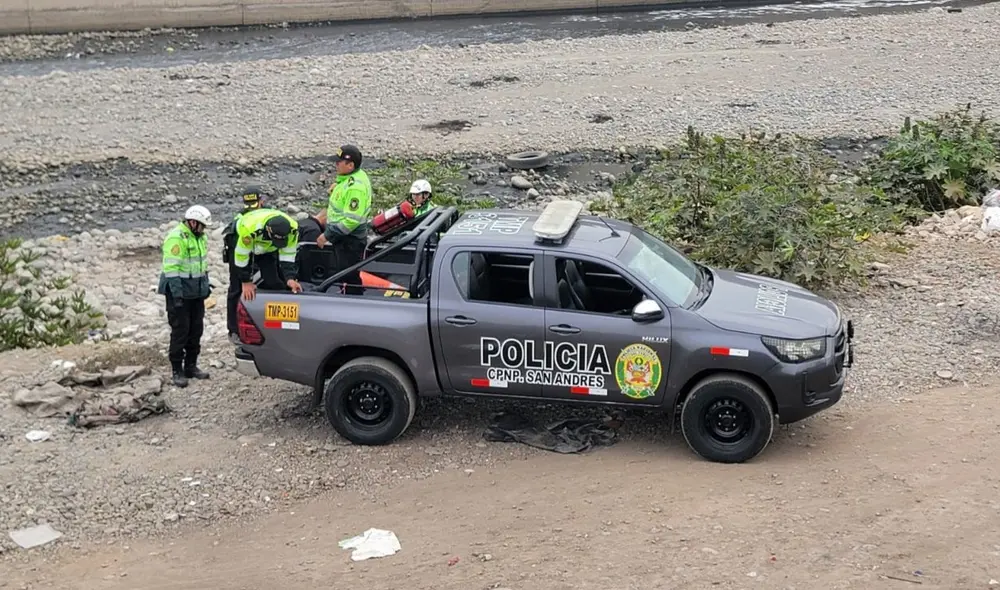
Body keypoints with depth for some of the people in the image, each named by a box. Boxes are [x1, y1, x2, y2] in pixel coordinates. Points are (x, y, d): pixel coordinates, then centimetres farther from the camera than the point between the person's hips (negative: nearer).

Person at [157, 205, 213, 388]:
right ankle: (177, 370, 4)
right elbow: (171, 268, -21)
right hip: (180, 292, -8)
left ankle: (191, 366, 21)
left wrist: (206, 284, 20)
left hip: (197, 292, 8)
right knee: (180, 331, -3)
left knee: (196, 330, 11)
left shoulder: (200, 237, 11)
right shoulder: (176, 238, -17)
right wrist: (177, 294, -24)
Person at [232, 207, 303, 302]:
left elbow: (287, 256, -22)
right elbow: (242, 256, -31)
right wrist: (246, 282, -23)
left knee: (273, 284, -8)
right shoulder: (250, 228, -45)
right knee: (238, 286, -8)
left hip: (269, 248, 3)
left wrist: (290, 278, -34)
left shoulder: (293, 228, -34)